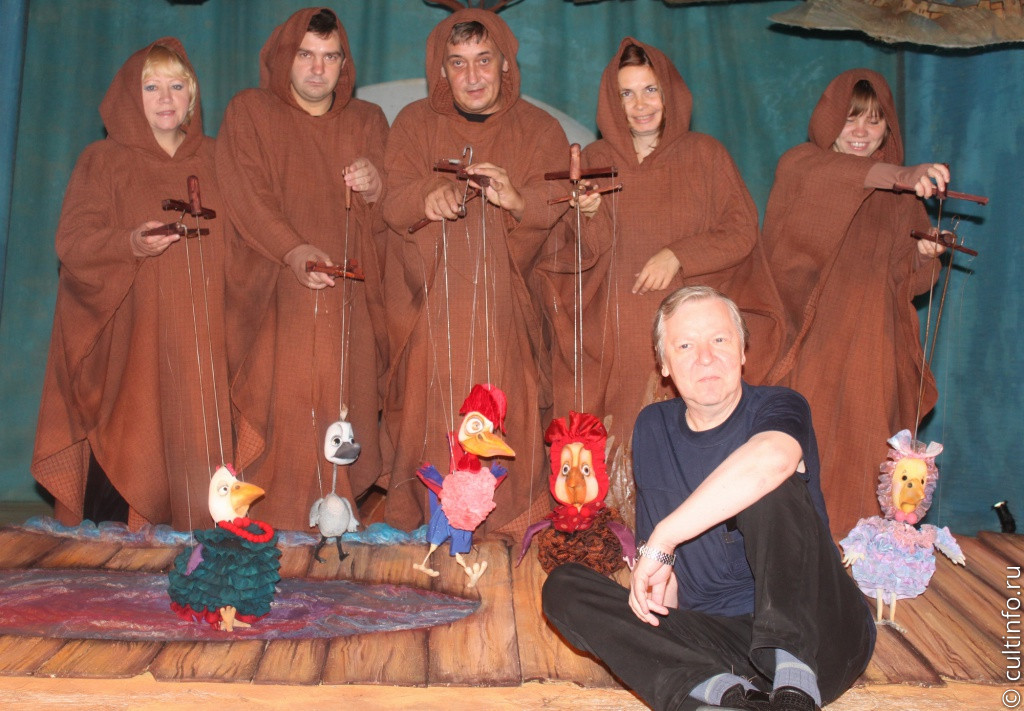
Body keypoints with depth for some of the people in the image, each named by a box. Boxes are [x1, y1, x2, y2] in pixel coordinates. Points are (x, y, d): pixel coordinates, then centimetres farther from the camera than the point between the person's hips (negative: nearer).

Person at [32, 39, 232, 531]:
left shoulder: (215, 160, 16)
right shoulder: (103, 162, 7)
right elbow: (73, 243, -2)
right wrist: (130, 245, -21)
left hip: (199, 337, 2)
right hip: (129, 337, -2)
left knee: (197, 431, -5)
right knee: (127, 443, -8)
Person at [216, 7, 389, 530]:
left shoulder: (367, 122, 20)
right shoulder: (249, 113, 11)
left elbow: (389, 218, 15)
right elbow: (246, 195, -3)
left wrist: (375, 188, -9)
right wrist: (293, 250, -20)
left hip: (347, 296, 3)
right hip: (275, 294, -2)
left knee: (344, 406, -6)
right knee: (281, 405, -12)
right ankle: (273, 526, -6)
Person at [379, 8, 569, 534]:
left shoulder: (540, 131, 11)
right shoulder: (414, 124, 12)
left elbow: (557, 206, -3)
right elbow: (394, 203, -2)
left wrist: (516, 199, -26)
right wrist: (428, 198, -27)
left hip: (503, 303, 0)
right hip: (430, 306, 1)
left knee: (501, 405, -8)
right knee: (432, 405, -5)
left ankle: (507, 519, 5)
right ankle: (429, 514, 8)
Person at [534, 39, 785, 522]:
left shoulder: (705, 155, 7)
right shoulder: (595, 161, 9)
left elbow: (742, 232, 4)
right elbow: (583, 255, 6)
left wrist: (679, 255, -10)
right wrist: (586, 214, -16)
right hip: (616, 337, 1)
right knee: (617, 442, -4)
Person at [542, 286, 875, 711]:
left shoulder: (778, 407, -4)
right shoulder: (652, 428, 12)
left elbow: (771, 458, -33)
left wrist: (663, 540, -29)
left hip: (818, 633, -4)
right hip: (711, 637, 5)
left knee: (771, 486, -25)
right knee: (563, 587, -11)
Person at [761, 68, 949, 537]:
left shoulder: (901, 196, 17)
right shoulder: (801, 165, 4)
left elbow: (912, 282, 15)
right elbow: (827, 177, -21)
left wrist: (923, 256, -9)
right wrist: (900, 175, -37)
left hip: (868, 349, 3)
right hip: (806, 345, -3)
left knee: (861, 455, -2)